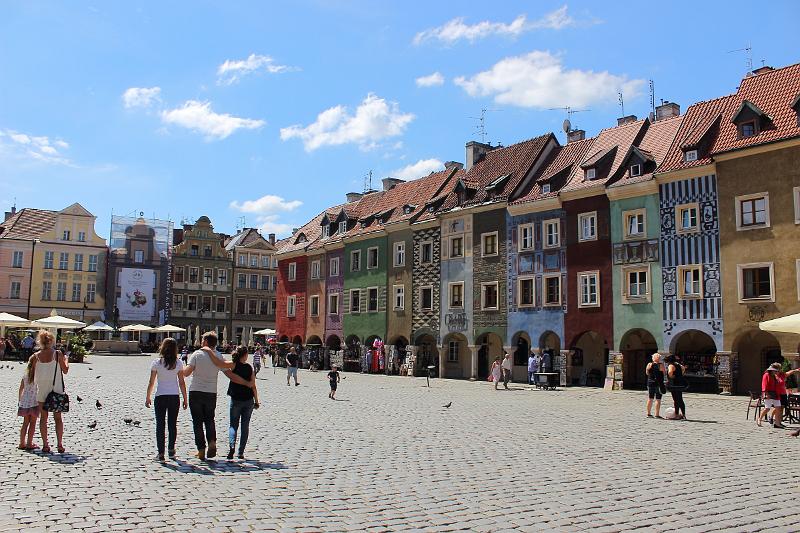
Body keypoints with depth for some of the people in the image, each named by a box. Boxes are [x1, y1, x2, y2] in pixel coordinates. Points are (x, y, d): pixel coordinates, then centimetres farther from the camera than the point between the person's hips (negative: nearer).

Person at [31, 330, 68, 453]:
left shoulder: (36, 356, -4)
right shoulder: (57, 354, -8)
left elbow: (33, 375, 0)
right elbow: (65, 371, 0)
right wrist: (66, 361, 17)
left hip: (42, 391, 1)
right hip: (56, 390, -1)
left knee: (43, 418, 10)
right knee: (58, 417, 8)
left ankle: (45, 445, 10)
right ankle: (60, 444, 3)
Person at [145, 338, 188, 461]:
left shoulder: (156, 363, -4)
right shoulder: (178, 363, -2)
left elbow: (151, 383, -1)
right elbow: (182, 383, 0)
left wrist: (147, 398, 10)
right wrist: (185, 399, 7)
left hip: (160, 397, -1)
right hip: (174, 397, 1)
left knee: (160, 425, 5)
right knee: (172, 424, 12)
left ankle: (161, 452, 2)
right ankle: (171, 450, 17)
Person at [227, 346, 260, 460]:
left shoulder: (233, 366, -7)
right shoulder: (249, 368, -4)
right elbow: (253, 386, -3)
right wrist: (256, 401, 5)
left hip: (235, 400, 0)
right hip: (248, 400, 0)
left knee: (233, 425, 10)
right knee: (245, 426, 10)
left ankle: (232, 445, -15)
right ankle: (241, 452, 9)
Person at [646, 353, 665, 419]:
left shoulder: (649, 364, 1)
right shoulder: (661, 365, -9)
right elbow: (664, 373, -5)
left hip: (650, 382, 4)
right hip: (659, 383, -4)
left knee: (650, 399, 12)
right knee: (658, 399, 0)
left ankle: (648, 413, 15)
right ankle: (657, 414, 0)